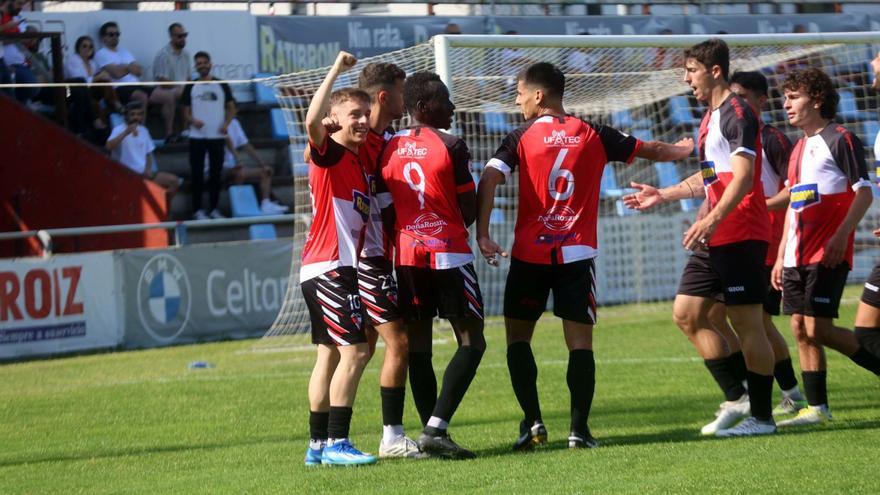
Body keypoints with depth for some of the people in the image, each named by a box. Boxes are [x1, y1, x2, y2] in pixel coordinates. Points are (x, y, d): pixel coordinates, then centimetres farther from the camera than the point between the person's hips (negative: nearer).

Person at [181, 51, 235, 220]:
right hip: (197, 136, -1)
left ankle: (214, 209, 13)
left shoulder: (221, 85, 5)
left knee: (216, 173, 4)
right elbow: (186, 112, 6)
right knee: (197, 174, -1)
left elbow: (231, 107, 9)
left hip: (217, 136, 1)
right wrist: (192, 120, -16)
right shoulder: (191, 87, 4)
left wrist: (226, 123, -9)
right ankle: (197, 210, 4)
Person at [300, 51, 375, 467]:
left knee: (330, 353, 11)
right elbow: (312, 120, -33)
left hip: (338, 268, 9)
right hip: (328, 267, -9)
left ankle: (319, 444, 15)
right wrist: (336, 71, -30)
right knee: (355, 350, -13)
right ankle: (335, 443, -13)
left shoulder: (358, 158, 15)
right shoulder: (328, 153, -10)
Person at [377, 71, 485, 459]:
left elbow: (385, 212, 6)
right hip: (449, 254, -5)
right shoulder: (451, 146, -9)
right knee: (471, 342, 0)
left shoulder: (388, 150, 6)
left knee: (418, 346, 9)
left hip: (407, 256, 5)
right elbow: (469, 212, -5)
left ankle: (432, 432, 7)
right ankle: (436, 428, -14)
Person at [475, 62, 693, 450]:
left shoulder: (522, 137, -1)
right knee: (580, 341, 2)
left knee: (518, 337, 10)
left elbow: (490, 179, -14)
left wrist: (482, 233, -15)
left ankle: (532, 420, -2)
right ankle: (579, 429, -5)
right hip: (576, 254, 1)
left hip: (529, 253, -1)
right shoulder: (594, 136, 6)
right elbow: (649, 150, 17)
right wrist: (684, 149, 37)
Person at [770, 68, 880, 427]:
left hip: (827, 254, -8)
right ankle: (816, 408, 6)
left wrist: (841, 235, -22)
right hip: (797, 256, 8)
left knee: (818, 329, -14)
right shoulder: (799, 148, 19)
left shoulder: (840, 140, -6)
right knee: (801, 329, 3)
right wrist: (781, 255, 20)